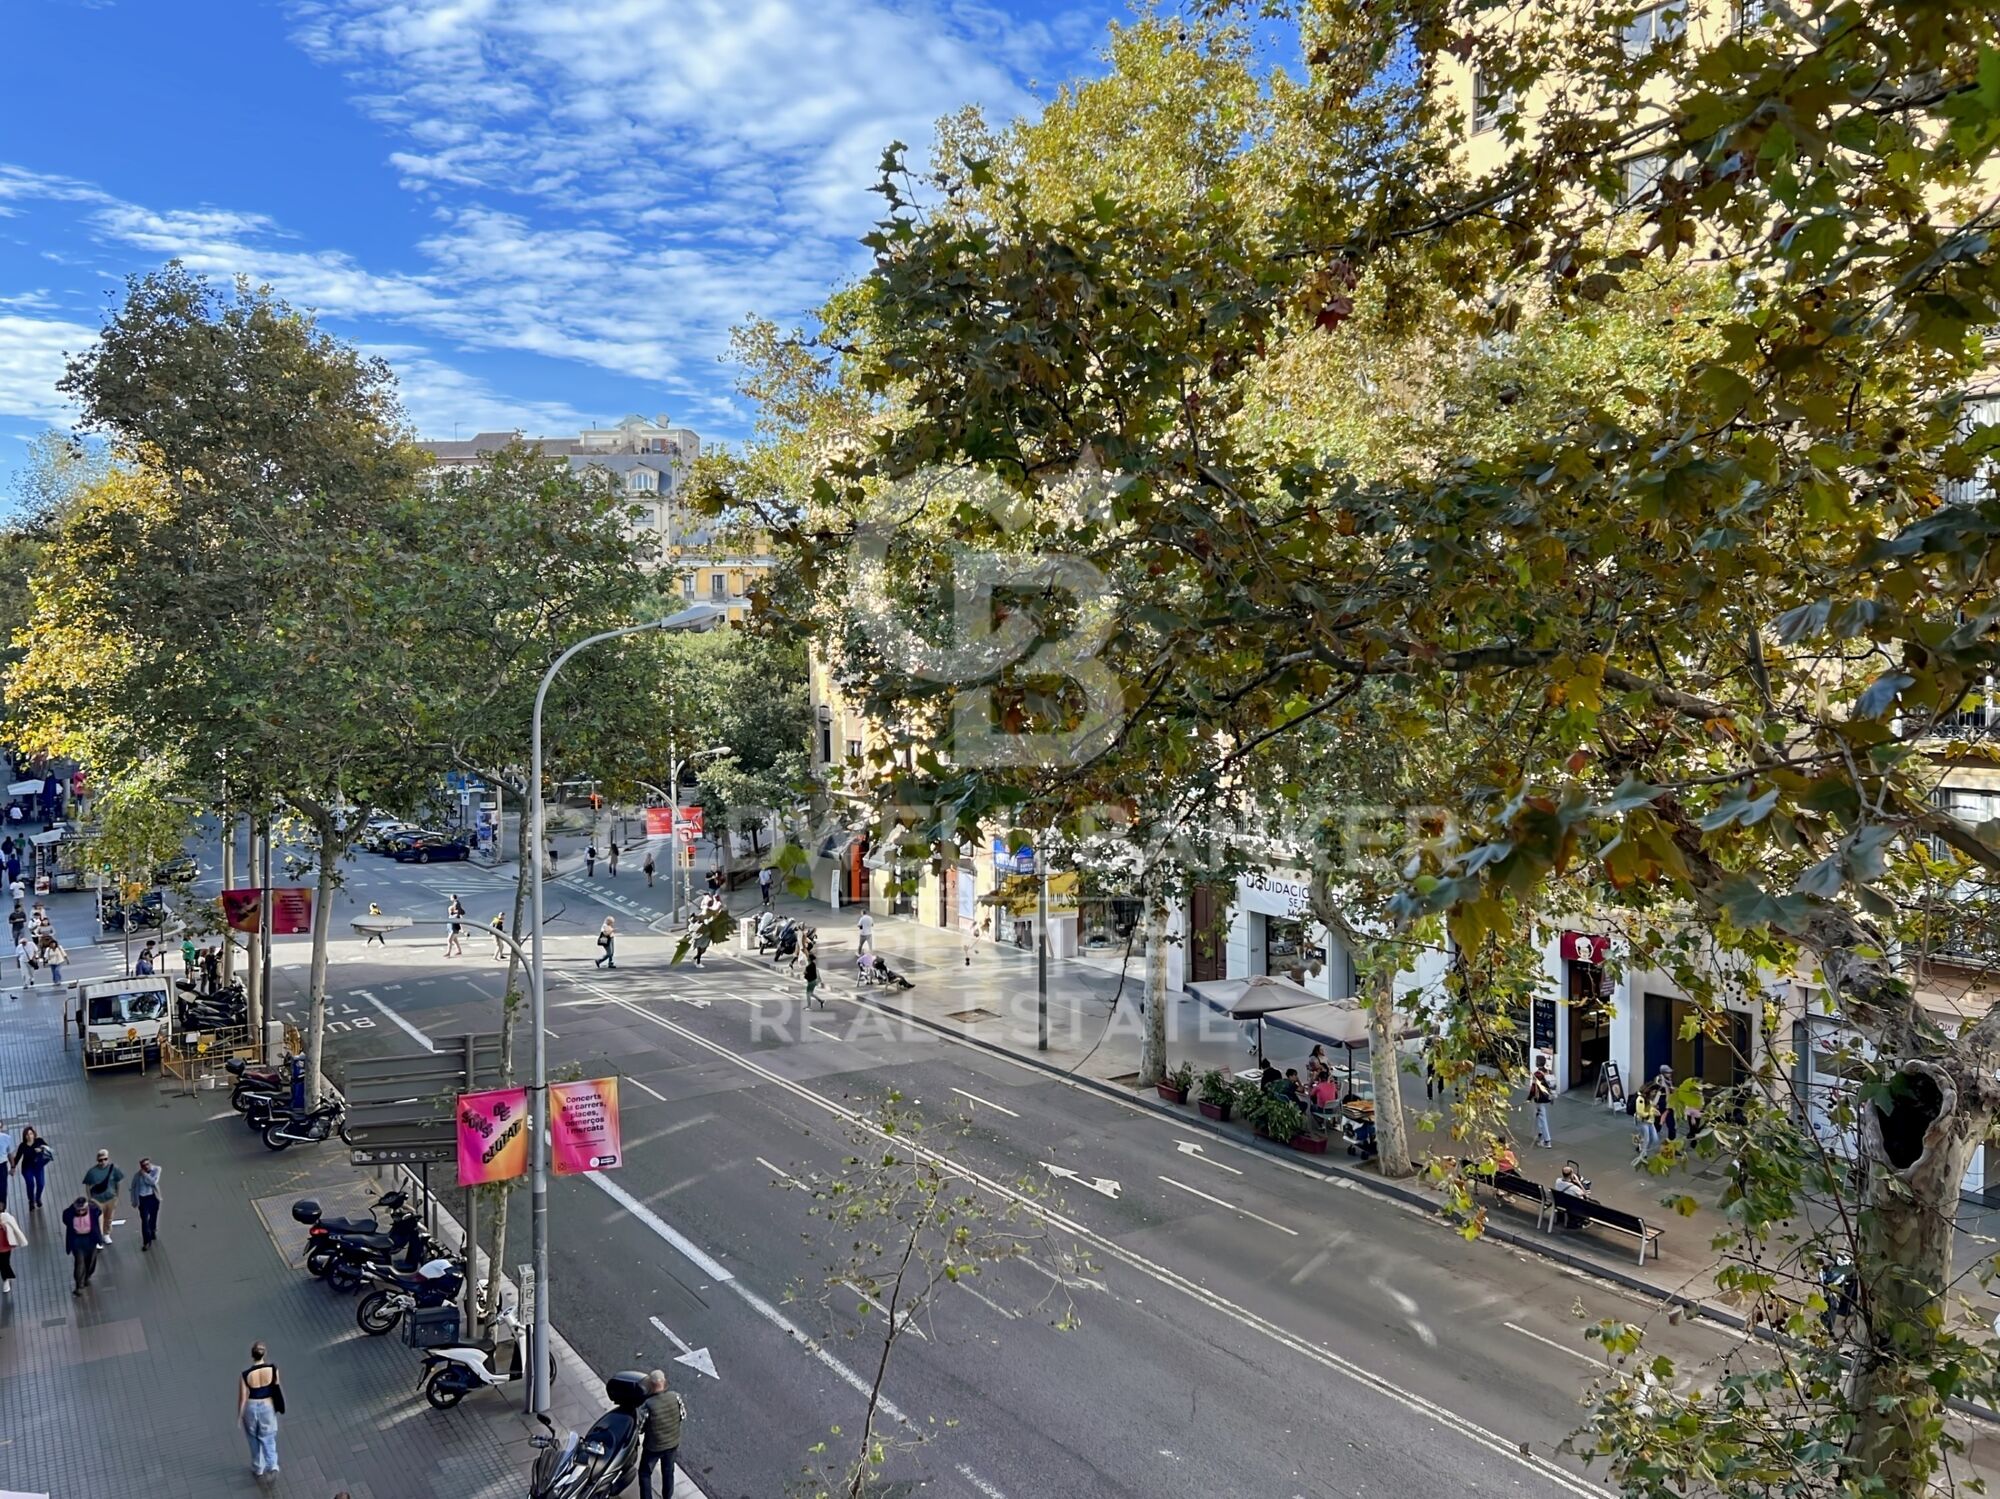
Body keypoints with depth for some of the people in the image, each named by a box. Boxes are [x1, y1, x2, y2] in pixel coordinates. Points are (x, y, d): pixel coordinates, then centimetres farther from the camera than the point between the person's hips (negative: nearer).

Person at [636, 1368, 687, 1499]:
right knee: (668, 1471, 28)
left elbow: (639, 1427, -18)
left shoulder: (647, 1405, -31)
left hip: (653, 1446, -4)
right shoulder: (675, 1397, -21)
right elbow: (683, 1416, -6)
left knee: (645, 1474, 22)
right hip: (673, 1443, 4)